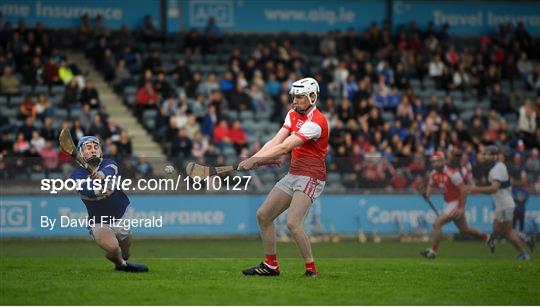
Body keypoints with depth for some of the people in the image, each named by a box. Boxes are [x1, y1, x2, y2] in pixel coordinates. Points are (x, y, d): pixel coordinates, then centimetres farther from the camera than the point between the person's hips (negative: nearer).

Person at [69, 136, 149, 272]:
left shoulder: (109, 163, -3)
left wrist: (102, 174, -53)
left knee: (125, 255, 11)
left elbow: (110, 170, -29)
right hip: (99, 224, -3)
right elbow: (84, 188, -31)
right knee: (112, 247, -30)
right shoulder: (77, 174, -9)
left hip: (124, 218, 3)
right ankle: (121, 264, 2)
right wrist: (97, 190, -54)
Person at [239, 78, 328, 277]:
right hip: (292, 175, 9)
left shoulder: (316, 122, -20)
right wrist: (252, 159, -15)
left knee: (293, 224, -24)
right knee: (263, 216, 9)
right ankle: (271, 266, 20)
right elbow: (276, 141, -1)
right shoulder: (293, 114, 9)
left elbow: (284, 148, -25)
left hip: (310, 177, -9)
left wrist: (255, 160, -25)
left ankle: (312, 270, -14)